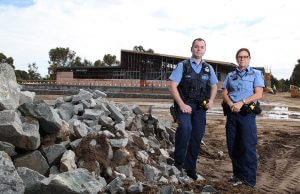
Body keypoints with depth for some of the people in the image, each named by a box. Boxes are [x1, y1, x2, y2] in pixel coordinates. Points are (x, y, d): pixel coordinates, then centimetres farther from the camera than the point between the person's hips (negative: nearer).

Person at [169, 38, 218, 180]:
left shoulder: (208, 68, 13)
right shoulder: (182, 66, -1)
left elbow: (214, 86, 24)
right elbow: (173, 86, -7)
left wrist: (211, 100, 5)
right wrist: (182, 104, -16)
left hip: (200, 106, 5)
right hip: (184, 104, -4)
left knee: (197, 136, 6)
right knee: (185, 127, -30)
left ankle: (190, 167, 22)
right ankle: (179, 161, -14)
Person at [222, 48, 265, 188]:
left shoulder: (256, 74, 8)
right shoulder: (230, 75, 18)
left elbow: (258, 94, -4)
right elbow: (224, 94, 10)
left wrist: (241, 103, -16)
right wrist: (231, 104, -10)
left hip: (247, 113, -4)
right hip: (232, 113, 4)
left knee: (248, 146, -7)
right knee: (232, 146, 6)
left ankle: (249, 179, 4)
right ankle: (238, 175, 19)